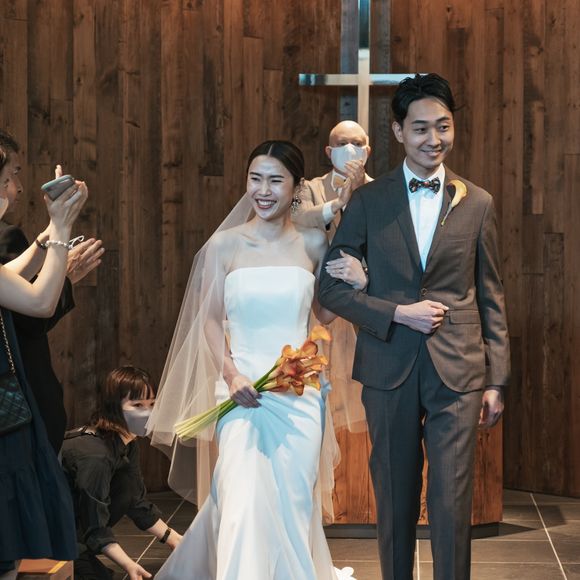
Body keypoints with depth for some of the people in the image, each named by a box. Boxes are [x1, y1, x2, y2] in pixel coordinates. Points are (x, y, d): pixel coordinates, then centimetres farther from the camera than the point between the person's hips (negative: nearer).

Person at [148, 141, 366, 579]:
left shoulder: (312, 243, 4)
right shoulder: (225, 244, 0)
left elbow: (325, 313, 12)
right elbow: (211, 318, 2)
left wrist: (355, 284, -7)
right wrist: (231, 376, -11)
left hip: (300, 389, 2)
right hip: (243, 385, -1)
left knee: (293, 503, 8)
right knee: (245, 499, -14)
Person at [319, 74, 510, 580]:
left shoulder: (477, 204, 5)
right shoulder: (368, 201, 3)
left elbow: (491, 298, 7)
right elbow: (330, 286, 3)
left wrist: (496, 381, 3)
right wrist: (396, 314, -11)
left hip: (457, 373, 0)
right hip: (389, 370, 1)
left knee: (452, 505, -3)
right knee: (395, 502, 10)